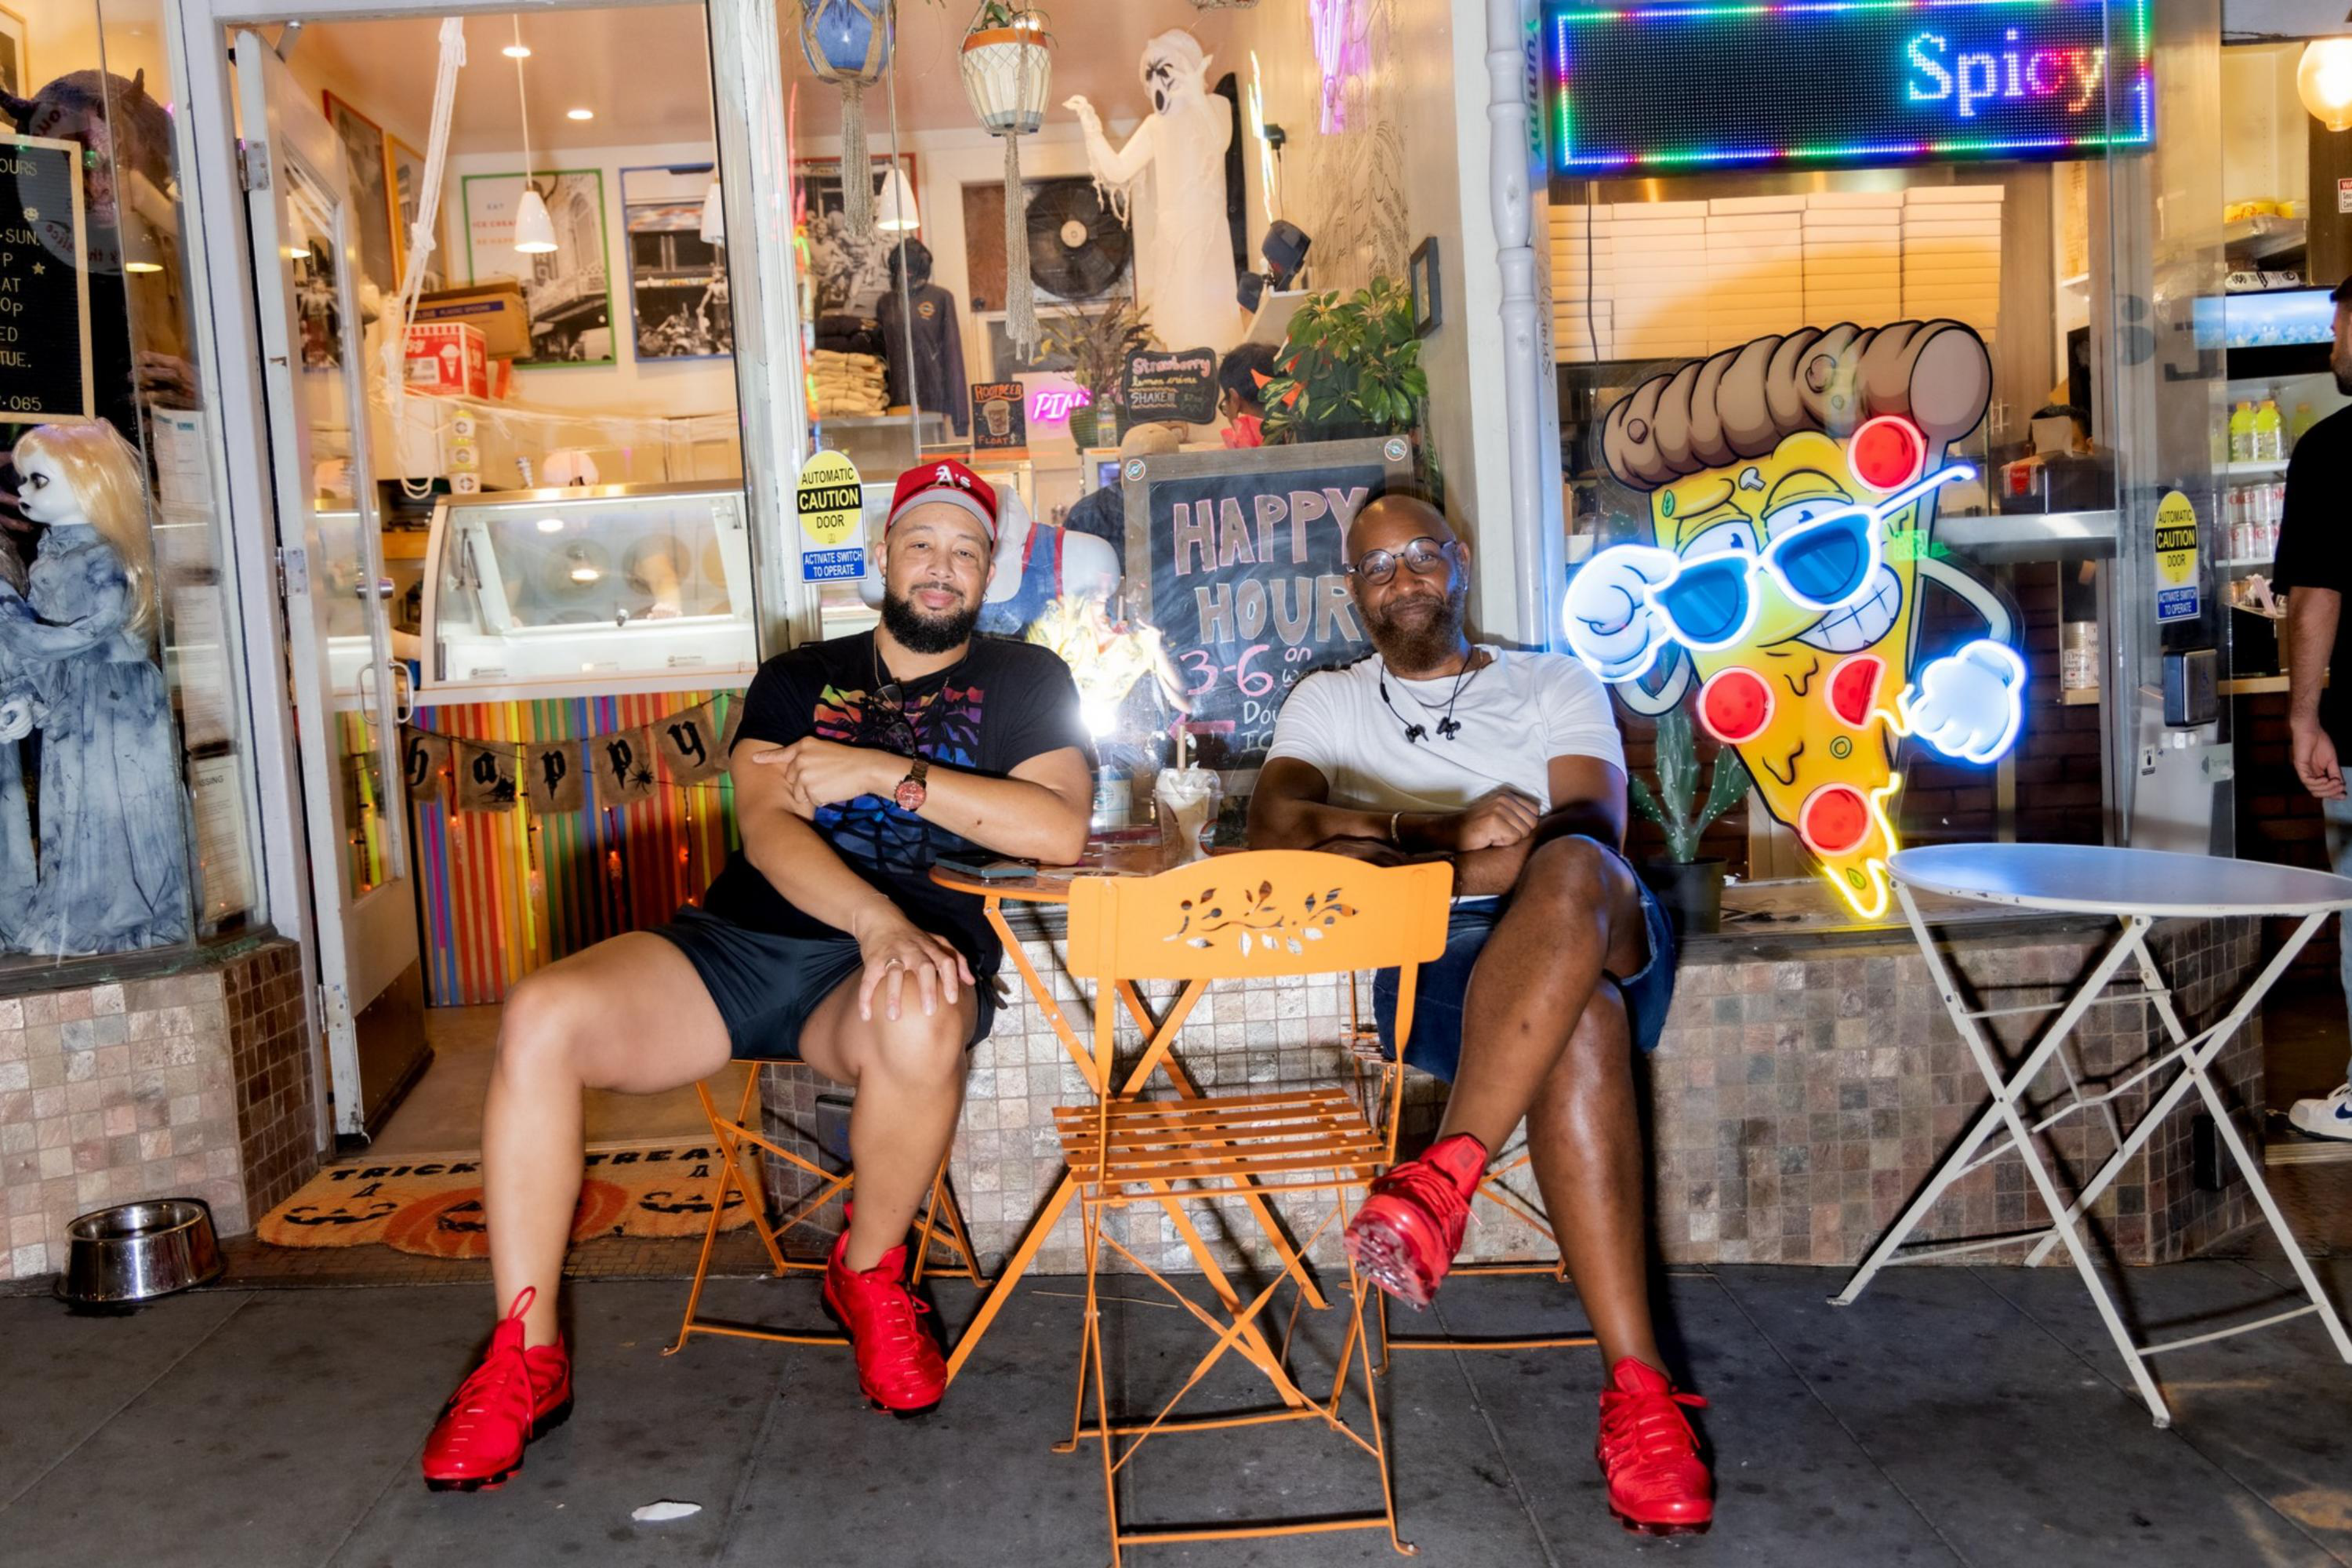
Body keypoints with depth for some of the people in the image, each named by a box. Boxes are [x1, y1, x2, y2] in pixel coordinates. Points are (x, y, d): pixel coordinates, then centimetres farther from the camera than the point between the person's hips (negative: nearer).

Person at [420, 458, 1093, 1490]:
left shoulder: (1023, 682, 12)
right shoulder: (798, 680, 17)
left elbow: (1060, 831, -7)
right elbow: (767, 827, -1)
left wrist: (883, 771, -9)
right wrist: (875, 920, -21)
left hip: (904, 960, -2)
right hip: (739, 940, 3)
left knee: (920, 1025, -40)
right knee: (541, 1017, -23)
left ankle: (869, 1274, -8)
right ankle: (525, 1358, -9)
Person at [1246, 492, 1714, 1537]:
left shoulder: (1554, 685, 23)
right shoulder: (1328, 704, 25)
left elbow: (1593, 834, 4)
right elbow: (1273, 825, 4)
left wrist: (1396, 861, -11)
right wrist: (1446, 834, -14)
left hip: (1601, 937, 1)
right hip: (1437, 963, -1)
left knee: (1567, 873, -37)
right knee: (1581, 1025, -36)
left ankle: (1443, 1179, -45)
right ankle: (1636, 1389, -36)